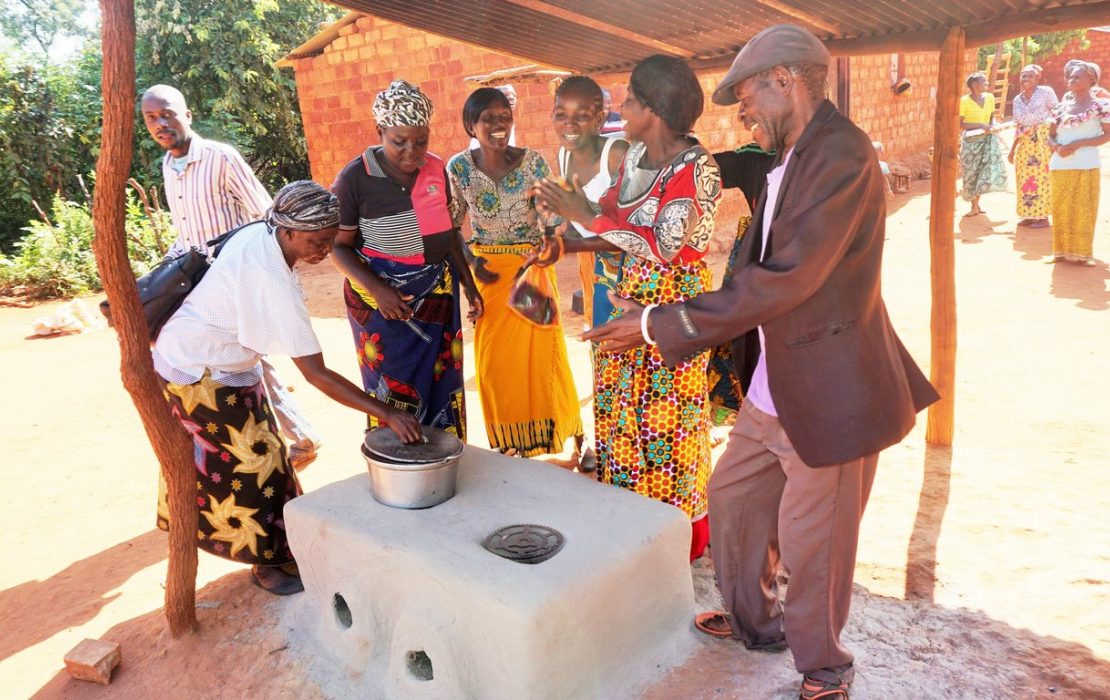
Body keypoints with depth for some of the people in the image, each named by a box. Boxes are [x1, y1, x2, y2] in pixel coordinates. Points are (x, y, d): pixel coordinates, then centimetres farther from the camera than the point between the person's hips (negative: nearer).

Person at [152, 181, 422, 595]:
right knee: (255, 460, -1)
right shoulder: (273, 283, -35)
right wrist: (386, 414, -37)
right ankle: (269, 562, 16)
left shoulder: (257, 233, -9)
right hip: (200, 375, -9)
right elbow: (317, 375, -36)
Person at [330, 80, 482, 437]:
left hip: (437, 293, 5)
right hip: (382, 296, -4)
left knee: (441, 381, 11)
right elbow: (339, 246, -8)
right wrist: (378, 290, -21)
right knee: (393, 387, 5)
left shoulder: (436, 169, 1)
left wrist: (468, 283, 12)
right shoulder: (355, 178, -12)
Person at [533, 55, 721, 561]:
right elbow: (622, 233, 8)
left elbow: (662, 247, -25)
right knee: (620, 407, 15)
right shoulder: (635, 157, 6)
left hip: (675, 300, -8)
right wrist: (565, 245, -5)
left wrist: (588, 215, -21)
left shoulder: (694, 168, -17)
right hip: (631, 295, 8)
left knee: (665, 418, 4)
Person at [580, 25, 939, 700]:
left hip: (829, 395, -9)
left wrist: (660, 324, -22)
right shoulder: (790, 160, 11)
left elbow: (784, 279, -27)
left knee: (810, 544, 7)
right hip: (773, 387, 9)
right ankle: (755, 621, 44)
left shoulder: (840, 153, -20)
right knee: (732, 495, 20)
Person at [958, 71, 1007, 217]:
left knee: (992, 169, -3)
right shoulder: (964, 101, -11)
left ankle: (976, 202, 14)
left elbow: (992, 116, 18)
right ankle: (974, 206, 12)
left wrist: (992, 126, -3)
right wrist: (980, 125, -20)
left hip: (988, 139, 5)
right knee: (972, 173, 0)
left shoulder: (989, 97, 6)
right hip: (971, 141, -5)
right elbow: (960, 124, -13)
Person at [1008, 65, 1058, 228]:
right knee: (1025, 178, 6)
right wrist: (1012, 149, 14)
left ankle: (1043, 216, 2)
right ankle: (1030, 215, 15)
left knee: (1042, 176, -4)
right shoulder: (1017, 100, 11)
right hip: (1025, 144, 6)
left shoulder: (1046, 92, -4)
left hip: (1043, 140, -6)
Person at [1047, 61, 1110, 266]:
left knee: (1083, 210, -2)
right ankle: (1062, 251, 15)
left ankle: (1083, 252, 6)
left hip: (1086, 166, -4)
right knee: (1061, 210, 7)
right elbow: (1050, 137, 14)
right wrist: (1056, 147, -8)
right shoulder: (1062, 107, 11)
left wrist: (1077, 144, -15)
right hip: (1060, 166, 4)